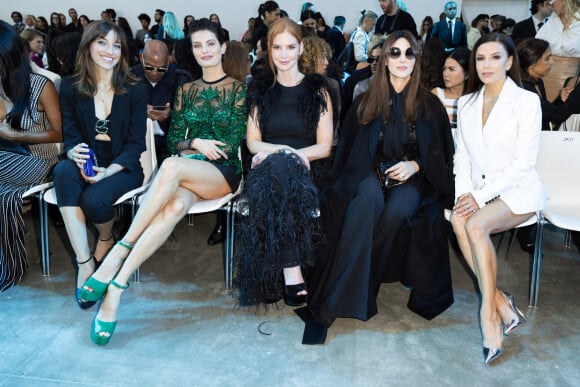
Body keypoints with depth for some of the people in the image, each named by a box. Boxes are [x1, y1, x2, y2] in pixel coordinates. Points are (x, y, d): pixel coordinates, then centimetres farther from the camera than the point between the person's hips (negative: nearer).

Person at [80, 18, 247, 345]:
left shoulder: (238, 89, 6)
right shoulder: (186, 90, 19)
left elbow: (232, 143, -3)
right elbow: (173, 140, 13)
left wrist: (188, 152, -6)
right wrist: (196, 143, -8)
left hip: (224, 172, -3)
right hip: (188, 173, 3)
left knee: (173, 166, -38)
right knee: (176, 204, -36)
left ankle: (119, 252, -35)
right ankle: (116, 286, -39)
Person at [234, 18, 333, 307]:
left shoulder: (317, 90, 10)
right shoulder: (260, 90, 17)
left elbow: (324, 147, 3)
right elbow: (252, 142, 11)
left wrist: (284, 154, -13)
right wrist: (282, 150, -11)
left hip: (306, 170, -1)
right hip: (269, 169, 1)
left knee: (279, 168, -38)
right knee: (277, 168, -37)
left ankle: (272, 279, -37)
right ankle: (291, 271, -40)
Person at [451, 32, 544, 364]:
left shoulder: (527, 101, -7)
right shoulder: (466, 103, 10)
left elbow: (523, 162, -12)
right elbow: (462, 156, 9)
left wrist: (481, 196, -18)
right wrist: (464, 193, -8)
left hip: (518, 190, -4)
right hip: (479, 191, 4)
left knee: (475, 225, -32)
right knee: (458, 220, -28)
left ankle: (489, 314, -18)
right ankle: (501, 303, -18)